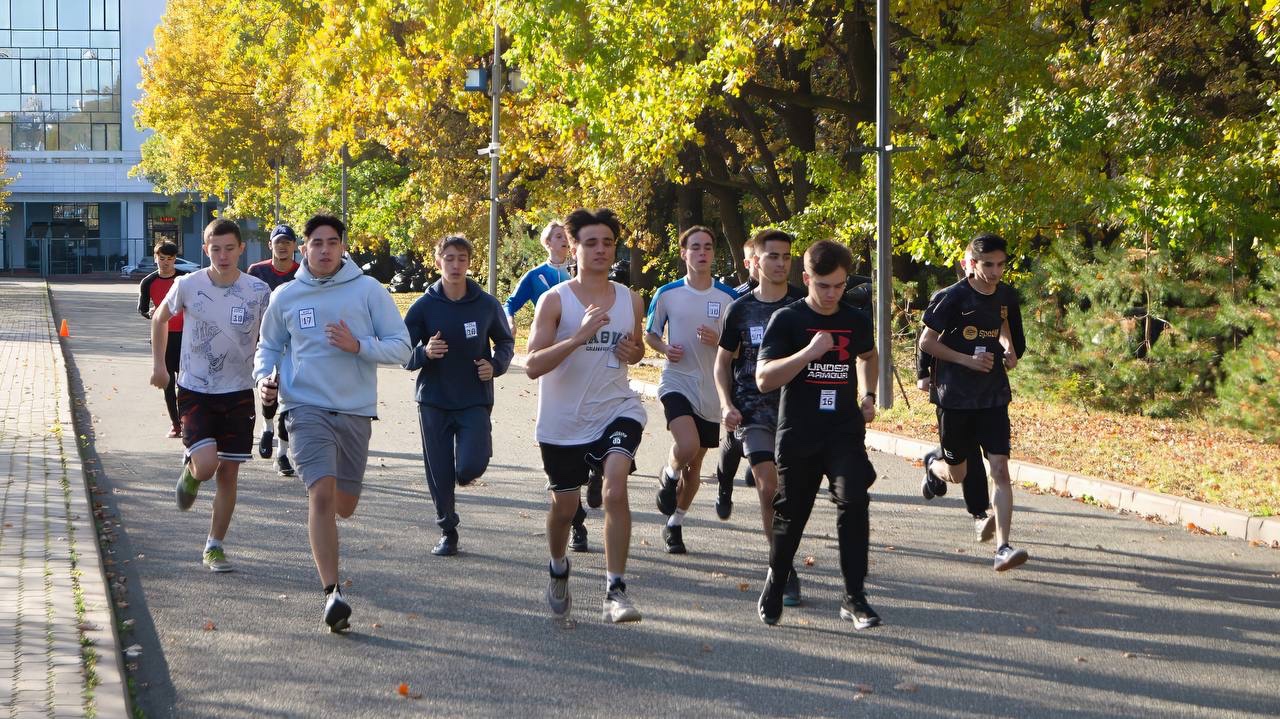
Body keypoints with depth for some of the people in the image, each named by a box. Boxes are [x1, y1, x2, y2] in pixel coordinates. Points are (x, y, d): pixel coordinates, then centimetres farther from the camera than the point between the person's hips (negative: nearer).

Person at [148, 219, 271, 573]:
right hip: (195, 391, -1)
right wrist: (158, 364, 7)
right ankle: (190, 468, 19)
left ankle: (214, 547, 19)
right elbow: (160, 318, 11)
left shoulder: (258, 291, -7)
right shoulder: (188, 286, -8)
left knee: (228, 473, 4)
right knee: (206, 466, -18)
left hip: (238, 393, 2)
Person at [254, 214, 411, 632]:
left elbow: (401, 347, -1)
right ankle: (331, 593, -18)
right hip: (306, 407, -1)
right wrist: (264, 377, 0)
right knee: (322, 494, -19)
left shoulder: (368, 290, 0)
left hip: (355, 410, 1)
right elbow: (269, 346, 20)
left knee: (344, 505, 11)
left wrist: (358, 346, -16)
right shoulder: (286, 297, 5)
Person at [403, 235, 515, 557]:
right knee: (439, 475, 4)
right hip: (434, 402, 1)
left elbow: (505, 341, 14)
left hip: (475, 401, -1)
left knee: (469, 467, -17)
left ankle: (465, 472, 21)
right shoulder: (423, 307, -4)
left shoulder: (487, 304, -2)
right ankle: (447, 532, 23)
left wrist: (496, 365, -6)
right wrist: (424, 353, -22)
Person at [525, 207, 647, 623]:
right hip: (562, 421, -1)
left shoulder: (631, 301, 4)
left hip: (616, 411, 1)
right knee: (564, 506, 13)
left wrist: (633, 352, -1)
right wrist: (579, 336, -28)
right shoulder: (555, 300, -8)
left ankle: (615, 590, -21)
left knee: (615, 489, -23)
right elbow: (532, 365, -17)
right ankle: (558, 570, 44)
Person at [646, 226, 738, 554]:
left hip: (711, 391, 2)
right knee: (687, 446, -27)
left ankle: (675, 524, 28)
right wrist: (665, 348, -11)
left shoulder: (728, 297, 0)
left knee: (695, 465, 10)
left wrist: (717, 340, -15)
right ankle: (668, 476, 6)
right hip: (676, 382, -2)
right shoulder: (667, 294, -2)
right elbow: (650, 334, 10)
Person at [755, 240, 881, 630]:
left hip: (845, 433, 2)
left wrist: (868, 396, 15)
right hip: (798, 436, -2)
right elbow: (764, 379, -14)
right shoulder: (786, 319, -5)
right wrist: (808, 353, -23)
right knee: (791, 516, 9)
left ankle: (854, 597, -15)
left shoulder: (856, 321, 7)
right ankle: (775, 585, 34)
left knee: (853, 501, -20)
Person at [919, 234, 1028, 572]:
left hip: (993, 395, 3)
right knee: (957, 474, 10)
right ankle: (933, 462, 47)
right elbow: (926, 342, -8)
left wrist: (1008, 347, 5)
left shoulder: (1006, 295, 3)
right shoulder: (953, 297, -13)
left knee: (1000, 469, -11)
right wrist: (968, 360, -18)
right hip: (955, 395, -3)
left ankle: (1002, 548, -13)